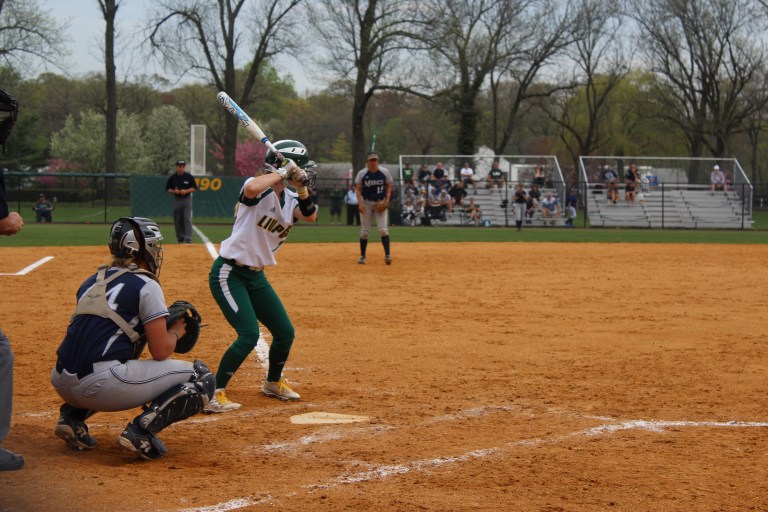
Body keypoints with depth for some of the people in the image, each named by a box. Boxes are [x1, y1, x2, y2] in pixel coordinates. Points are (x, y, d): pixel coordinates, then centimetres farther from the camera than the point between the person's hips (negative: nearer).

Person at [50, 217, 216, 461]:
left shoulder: (92, 282, 21)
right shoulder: (145, 285, 1)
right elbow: (161, 352, -4)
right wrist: (176, 331, 18)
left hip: (62, 383, 7)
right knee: (202, 378, 3)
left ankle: (72, 415, 17)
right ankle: (143, 428, -15)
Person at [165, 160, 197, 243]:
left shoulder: (189, 177, -2)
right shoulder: (172, 177, 1)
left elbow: (194, 188, 1)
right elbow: (167, 189, 6)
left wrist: (186, 191, -15)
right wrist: (174, 191, -14)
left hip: (187, 199, -2)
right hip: (177, 200, 2)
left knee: (187, 218, -12)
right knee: (177, 220, 5)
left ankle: (188, 239, -16)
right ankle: (180, 238, 16)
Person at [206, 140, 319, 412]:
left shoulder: (290, 198, 6)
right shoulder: (260, 190, -17)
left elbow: (310, 216, -10)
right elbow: (251, 188, -41)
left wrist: (302, 189, -25)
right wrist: (282, 172, -30)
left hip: (256, 276, 8)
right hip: (228, 273, -8)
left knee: (285, 332, 12)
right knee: (249, 334, -20)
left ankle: (273, 382, 37)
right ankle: (215, 394, -12)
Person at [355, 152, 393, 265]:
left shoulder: (384, 172, -5)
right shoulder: (362, 173, -6)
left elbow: (389, 186, 7)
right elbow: (358, 189, -2)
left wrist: (387, 199, -7)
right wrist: (360, 203, -14)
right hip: (366, 203, 1)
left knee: (383, 229, -12)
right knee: (364, 231, 4)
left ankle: (387, 255, -11)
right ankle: (362, 256, 14)